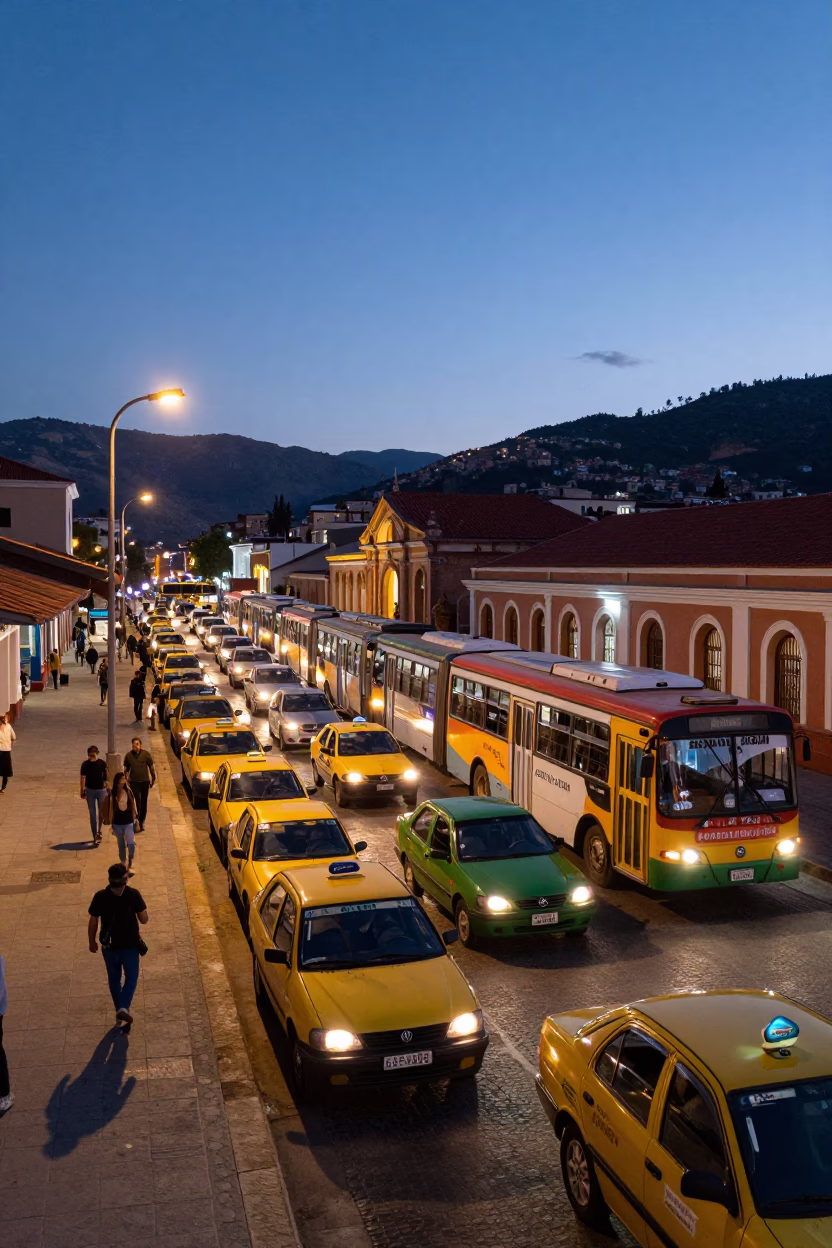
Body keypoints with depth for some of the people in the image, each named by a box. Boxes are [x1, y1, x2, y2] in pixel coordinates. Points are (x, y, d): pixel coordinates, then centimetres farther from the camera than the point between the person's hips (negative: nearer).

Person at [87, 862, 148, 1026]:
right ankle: (124, 1007, -4)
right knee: (131, 977, 16)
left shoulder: (100, 897, -15)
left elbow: (93, 922, -8)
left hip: (109, 946, 2)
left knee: (114, 979, 22)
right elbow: (144, 919, -15)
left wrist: (92, 942, 8)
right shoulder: (133, 894, -19)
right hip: (130, 945, -1)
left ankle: (120, 1010, 32)